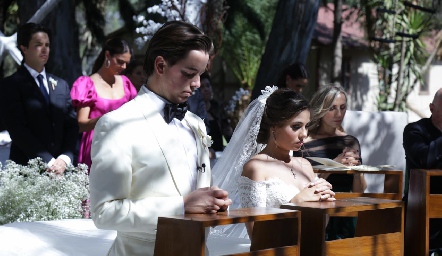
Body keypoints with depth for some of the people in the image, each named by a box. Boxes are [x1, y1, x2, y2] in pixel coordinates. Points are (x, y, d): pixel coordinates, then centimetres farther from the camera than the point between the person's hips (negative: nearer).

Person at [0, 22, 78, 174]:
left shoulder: (61, 85, 15)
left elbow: (71, 124, 10)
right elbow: (18, 129, -9)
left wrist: (65, 158, -7)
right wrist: (49, 161, -15)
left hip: (61, 168, 4)